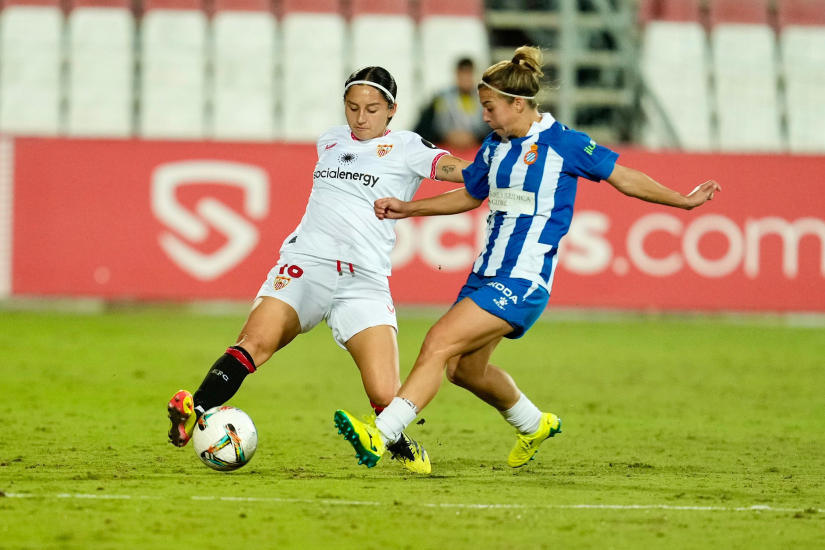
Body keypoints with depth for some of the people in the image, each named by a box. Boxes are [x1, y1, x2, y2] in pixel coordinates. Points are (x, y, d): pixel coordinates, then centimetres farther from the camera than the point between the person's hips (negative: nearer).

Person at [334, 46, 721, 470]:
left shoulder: (563, 144, -9)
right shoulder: (494, 147, 11)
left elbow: (625, 178, 1)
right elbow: (469, 196, 27)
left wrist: (683, 200, 2)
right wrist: (406, 209, 22)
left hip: (523, 282, -8)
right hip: (487, 273, 8)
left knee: (440, 343, -21)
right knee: (464, 368, 16)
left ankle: (379, 436, -26)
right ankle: (534, 425, 42)